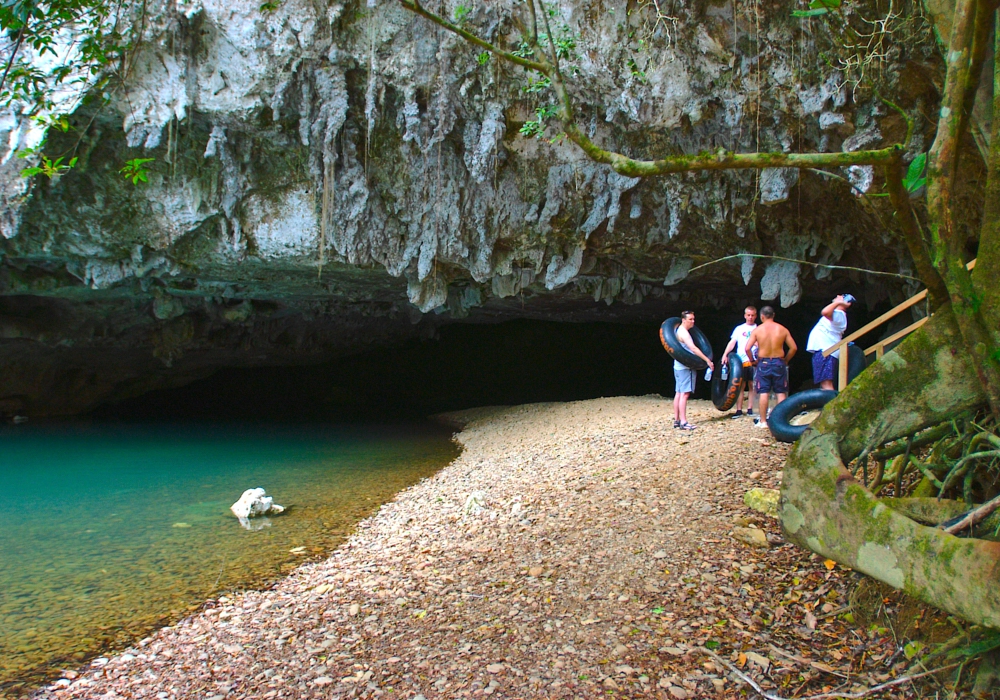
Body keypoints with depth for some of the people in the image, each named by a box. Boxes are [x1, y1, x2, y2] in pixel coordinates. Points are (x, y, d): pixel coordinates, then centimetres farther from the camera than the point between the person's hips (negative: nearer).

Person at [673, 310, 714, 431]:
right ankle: (683, 422, -15)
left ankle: (676, 420, 15)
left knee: (678, 393, 11)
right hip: (685, 367, -11)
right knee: (684, 394, -12)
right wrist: (708, 361, -27)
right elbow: (693, 348, -26)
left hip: (679, 366, 11)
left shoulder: (681, 331, 16)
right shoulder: (683, 332, -16)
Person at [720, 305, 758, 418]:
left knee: (752, 385, 2)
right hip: (741, 361, 0)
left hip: (754, 361, 0)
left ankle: (750, 409, 9)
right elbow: (732, 342, 5)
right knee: (740, 385, 1)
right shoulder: (739, 328, 11)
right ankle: (739, 410, 3)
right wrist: (725, 355, -8)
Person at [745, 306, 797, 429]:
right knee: (781, 393, 7)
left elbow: (747, 348, -10)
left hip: (763, 363, -1)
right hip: (779, 363, 1)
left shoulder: (757, 330, -4)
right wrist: (786, 360, 13)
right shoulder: (782, 329, 0)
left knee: (763, 393, 2)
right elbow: (794, 347, 0)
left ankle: (763, 421, 4)